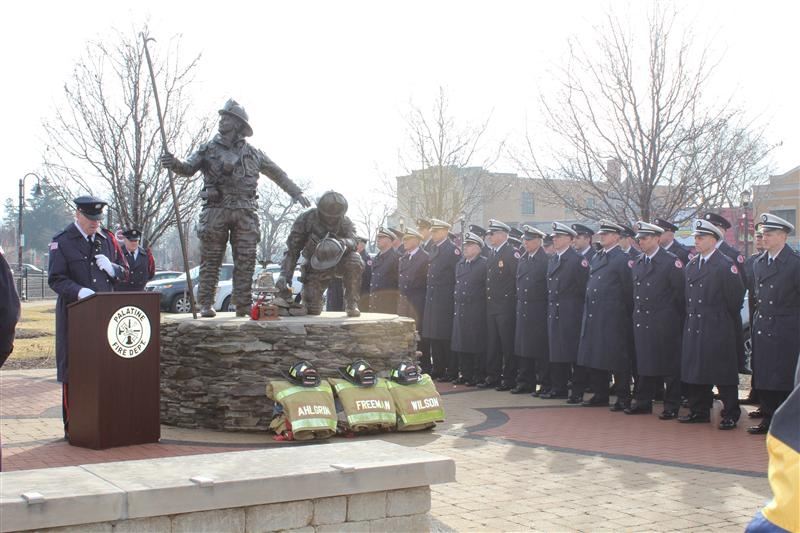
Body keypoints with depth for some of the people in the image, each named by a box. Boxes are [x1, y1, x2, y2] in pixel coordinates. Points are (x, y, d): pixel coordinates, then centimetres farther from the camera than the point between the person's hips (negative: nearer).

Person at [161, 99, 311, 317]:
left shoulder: (253, 153, 14)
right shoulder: (208, 149, 10)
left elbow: (278, 174, 22)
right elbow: (188, 168, -2)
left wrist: (296, 193, 22)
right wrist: (174, 164, -23)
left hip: (245, 212, 1)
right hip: (216, 209, -1)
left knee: (245, 261, 0)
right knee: (210, 259, -2)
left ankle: (243, 305, 5)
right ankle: (206, 304, 3)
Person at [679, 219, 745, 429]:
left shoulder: (726, 265, -10)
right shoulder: (691, 265, 12)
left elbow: (736, 296, -8)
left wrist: (727, 320, 0)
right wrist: (690, 316, 12)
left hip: (718, 330, -7)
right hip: (693, 328, 7)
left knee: (723, 372, -2)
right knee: (694, 372, 10)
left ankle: (731, 415, 7)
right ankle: (699, 411, 21)